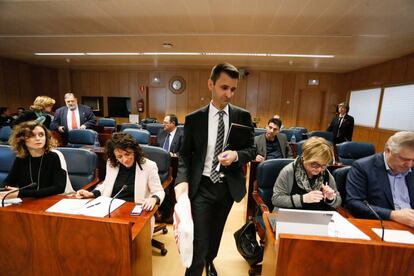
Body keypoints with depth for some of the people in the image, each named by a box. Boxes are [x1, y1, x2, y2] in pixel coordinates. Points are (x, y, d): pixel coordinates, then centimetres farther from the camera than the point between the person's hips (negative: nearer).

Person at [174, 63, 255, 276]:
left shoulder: (243, 117, -5)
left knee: (216, 231, 26)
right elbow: (185, 154, -4)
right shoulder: (193, 119, -8)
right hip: (201, 186, -2)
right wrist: (183, 180, -20)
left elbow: (252, 150, 0)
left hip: (228, 186, 3)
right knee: (199, 241, 0)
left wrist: (236, 155, -22)